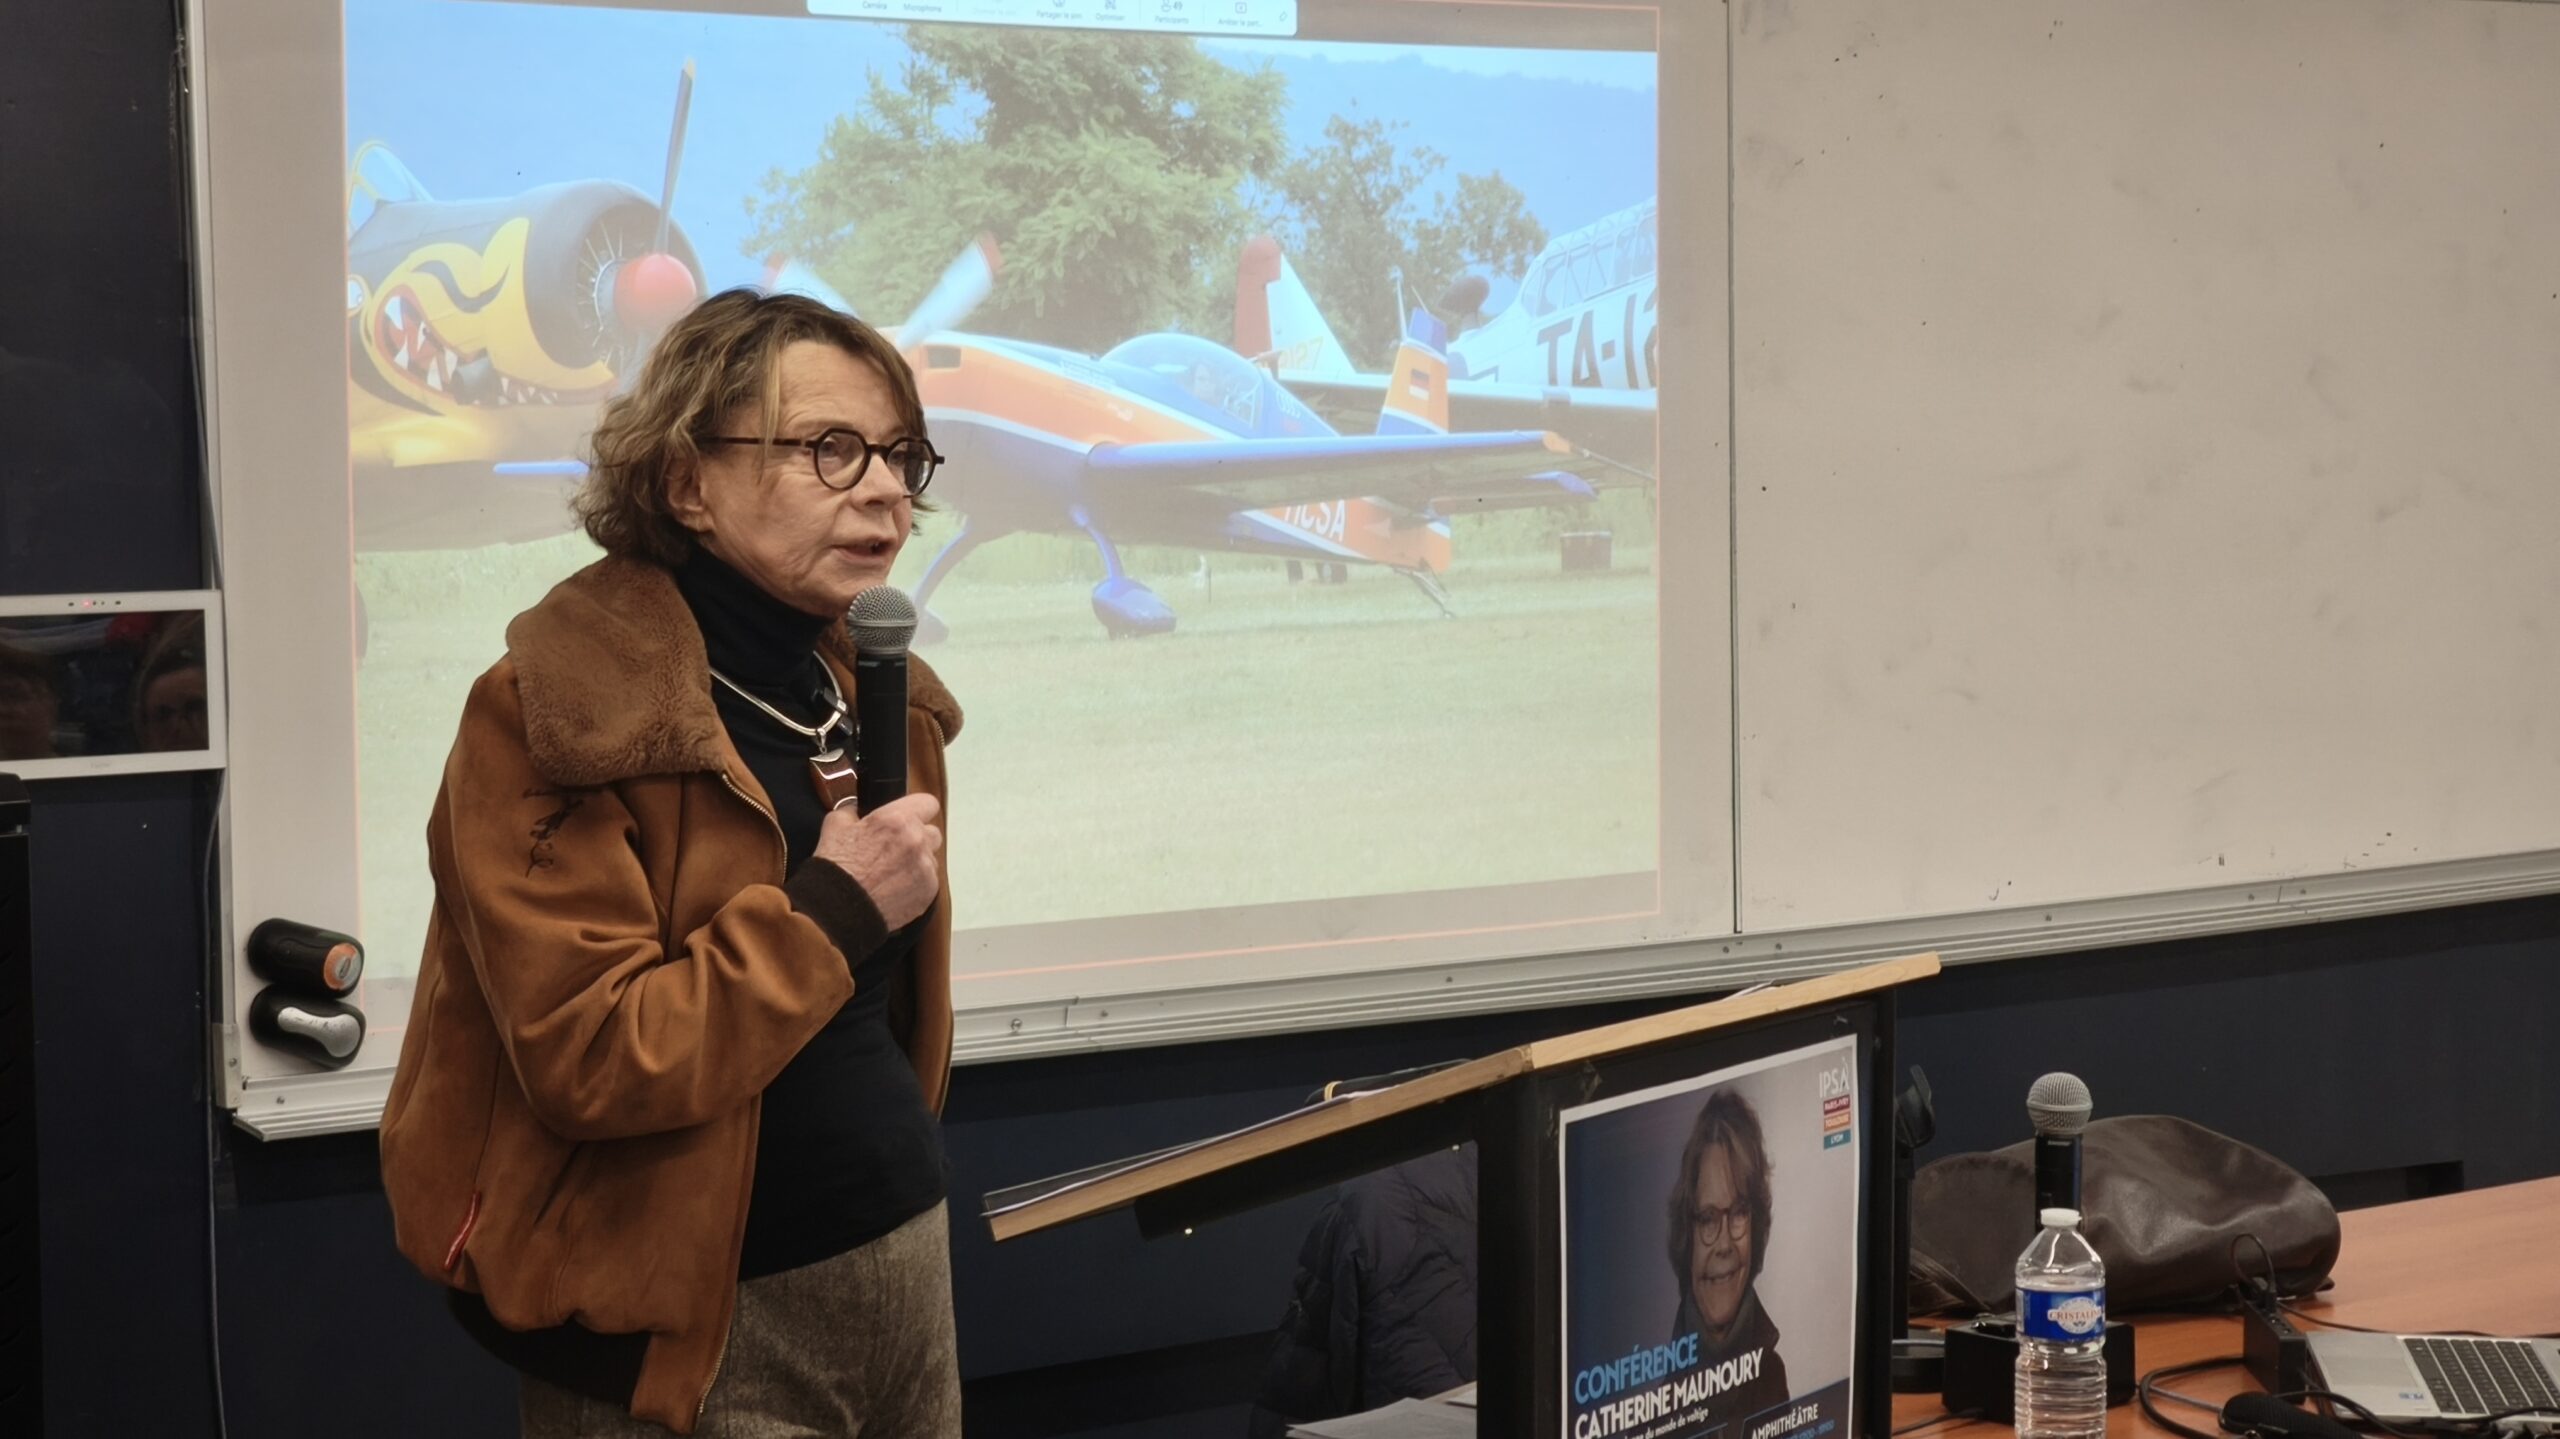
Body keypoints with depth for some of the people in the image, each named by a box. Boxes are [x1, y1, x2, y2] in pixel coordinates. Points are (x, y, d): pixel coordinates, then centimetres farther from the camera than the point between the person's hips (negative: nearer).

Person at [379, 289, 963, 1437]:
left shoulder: (874, 691, 8)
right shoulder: (556, 711, -15)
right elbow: (590, 1062, -23)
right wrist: (831, 908, -20)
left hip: (907, 1263, 7)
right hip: (698, 1335, -7)